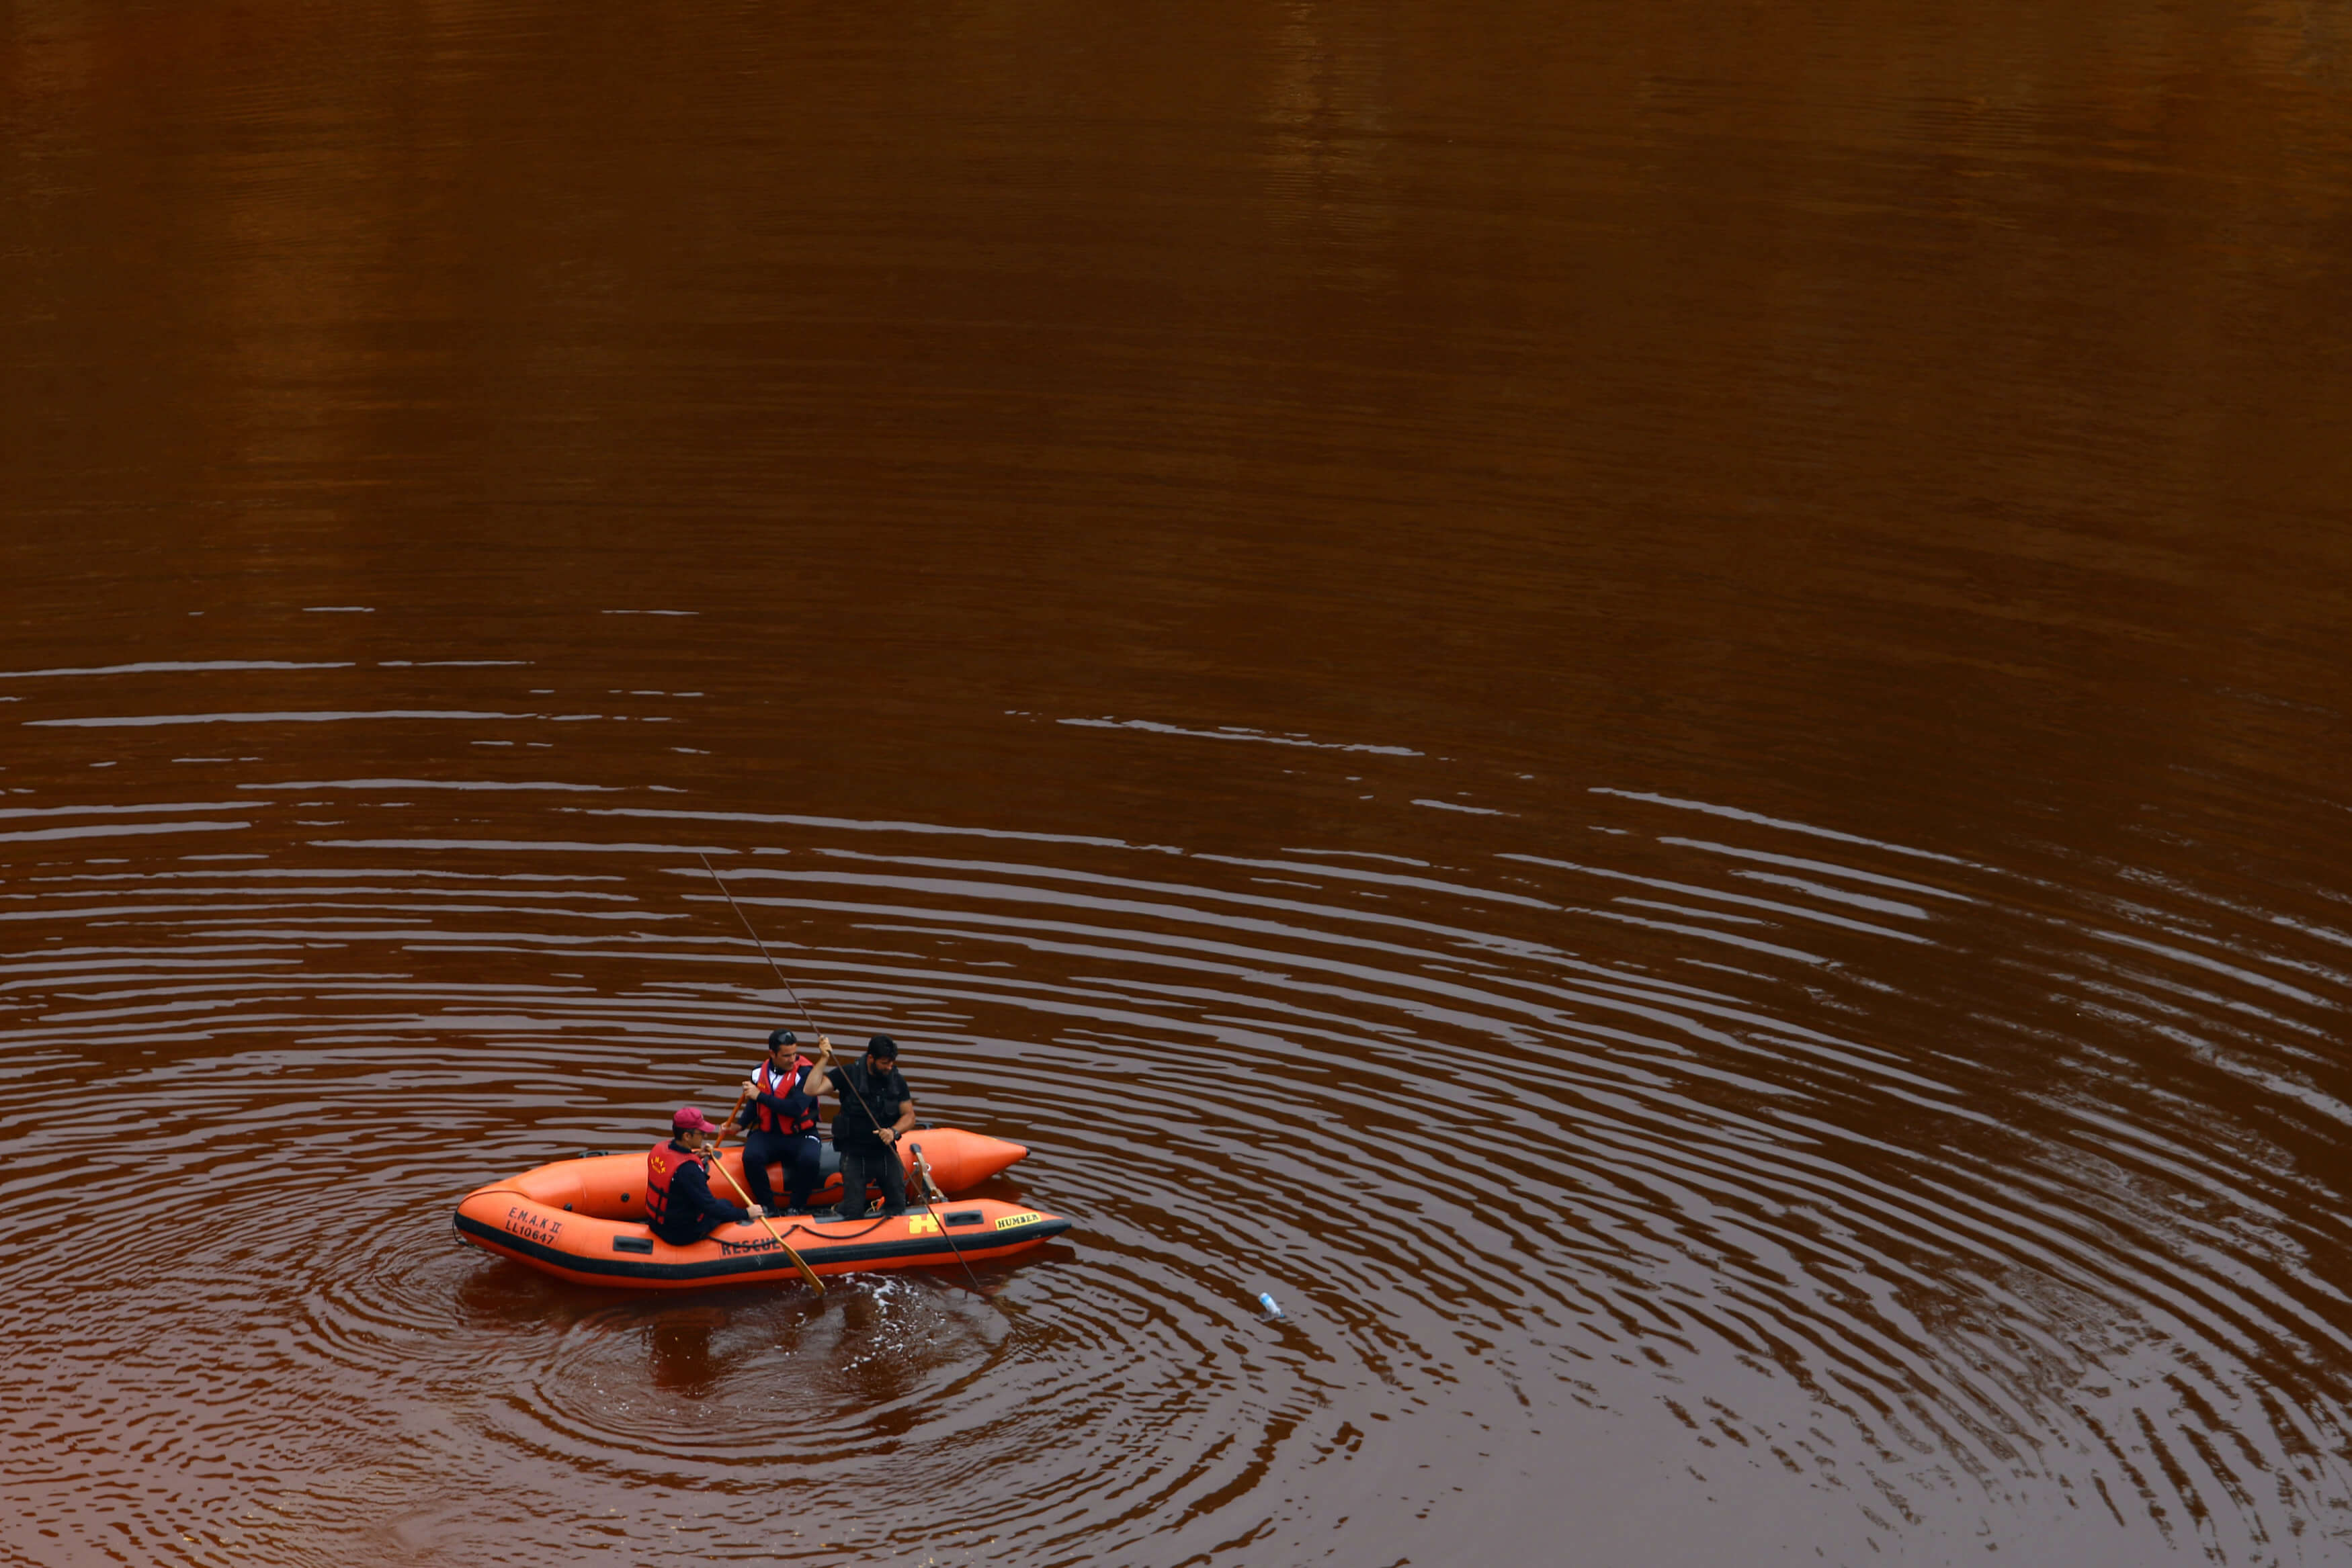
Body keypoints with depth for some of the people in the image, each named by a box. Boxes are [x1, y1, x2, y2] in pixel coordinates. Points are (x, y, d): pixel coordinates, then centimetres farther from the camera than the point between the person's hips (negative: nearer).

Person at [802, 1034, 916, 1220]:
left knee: (898, 1208, 7)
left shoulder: (897, 1082, 2)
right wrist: (824, 1059, -21)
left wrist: (894, 1131, -16)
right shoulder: (848, 1074, -9)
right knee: (853, 1214, -5)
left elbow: (909, 1116, 4)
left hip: (886, 1153, 3)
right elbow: (812, 1090, -17)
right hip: (854, 1155, -3)